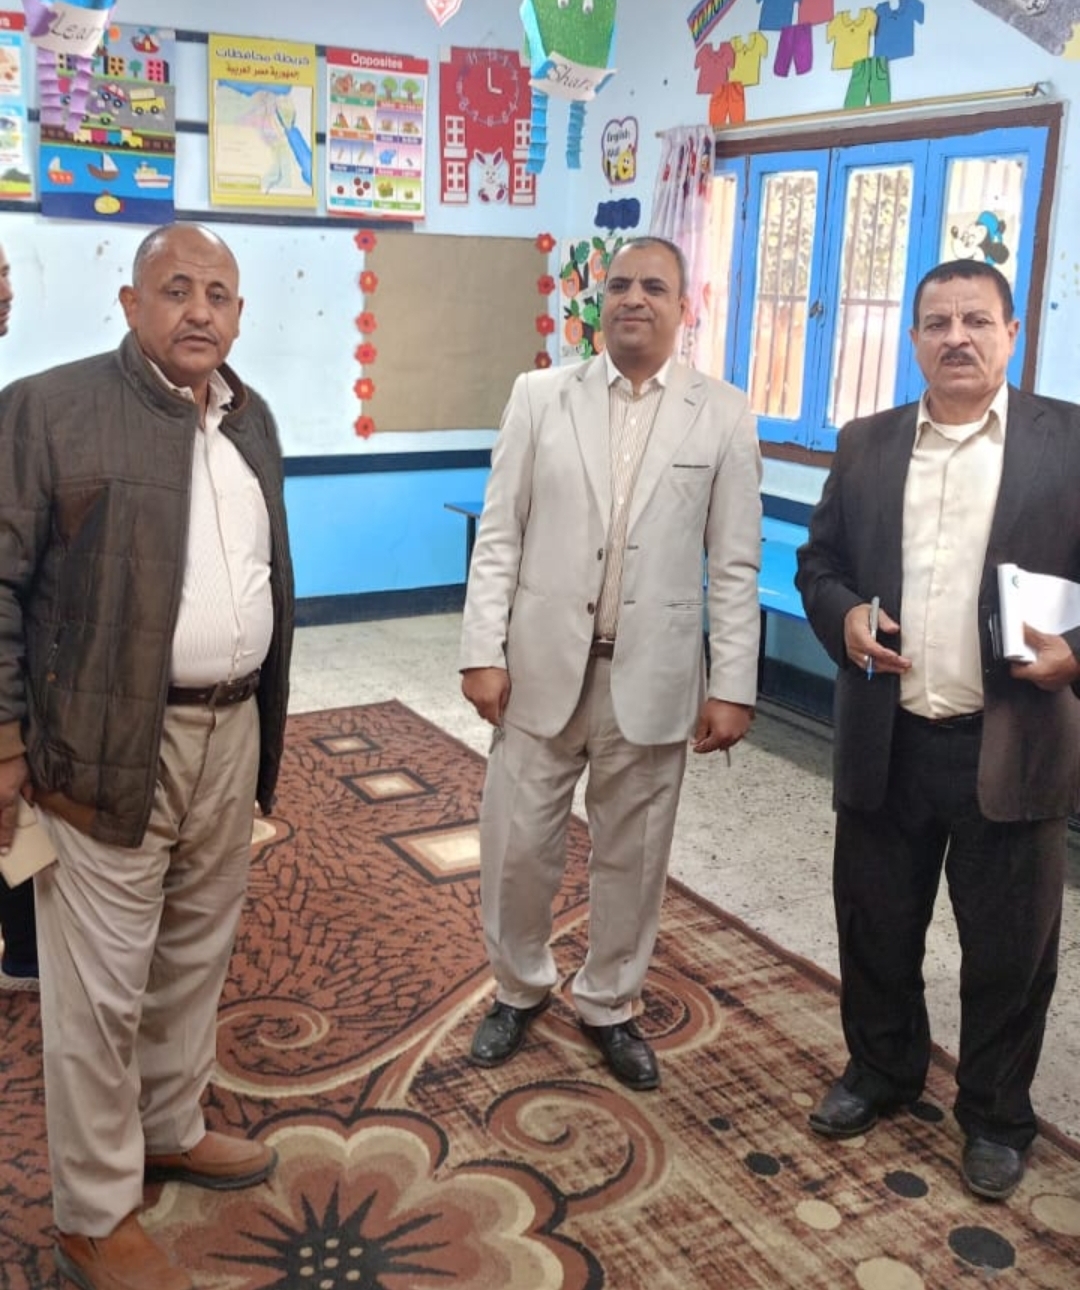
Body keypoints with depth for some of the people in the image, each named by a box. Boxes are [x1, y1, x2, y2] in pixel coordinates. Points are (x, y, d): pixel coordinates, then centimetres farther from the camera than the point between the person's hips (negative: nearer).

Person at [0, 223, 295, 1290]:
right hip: (107, 742, -6)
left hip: (230, 731, 6)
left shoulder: (251, 418, 9)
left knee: (196, 955, 19)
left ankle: (172, 1130, 41)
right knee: (100, 986, 5)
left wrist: (258, 720, 15)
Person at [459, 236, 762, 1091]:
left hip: (653, 675, 0)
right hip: (544, 665, 1)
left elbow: (735, 563, 0)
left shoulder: (724, 415, 0)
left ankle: (610, 1004, 33)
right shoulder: (541, 397, 2)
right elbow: (499, 535, 1)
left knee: (633, 855, 12)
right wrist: (483, 651, -5)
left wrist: (733, 686, -4)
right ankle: (519, 988, 34)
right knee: (518, 845, 10)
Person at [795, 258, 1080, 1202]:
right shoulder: (866, 445, 7)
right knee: (875, 926, 16)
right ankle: (881, 1072, 40)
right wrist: (841, 616, -8)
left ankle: (996, 1118, 32)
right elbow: (819, 561, 12)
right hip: (887, 740, 3)